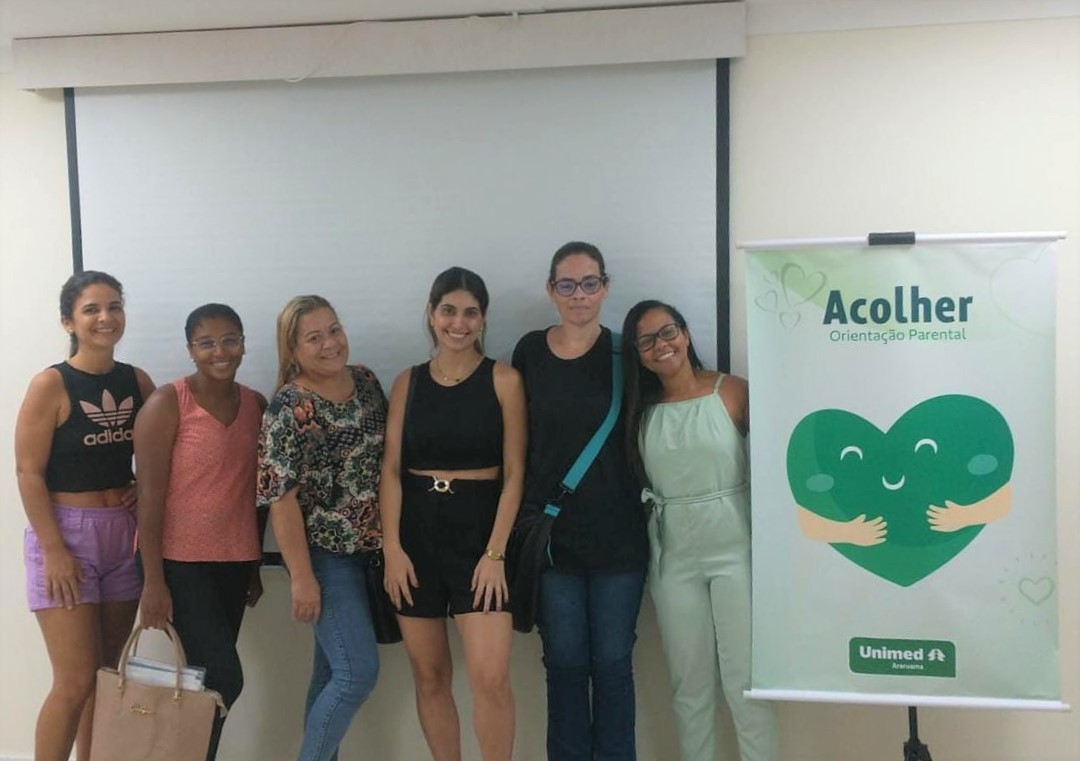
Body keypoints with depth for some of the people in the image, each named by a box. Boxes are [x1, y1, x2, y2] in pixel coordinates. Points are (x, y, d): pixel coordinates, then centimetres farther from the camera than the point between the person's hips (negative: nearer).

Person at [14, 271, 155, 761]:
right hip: (67, 534, -5)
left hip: (124, 535, 5)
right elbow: (28, 472, -12)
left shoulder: (138, 381, 4)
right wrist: (54, 549, -15)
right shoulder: (50, 385, -10)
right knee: (75, 683, -5)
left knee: (109, 675, 12)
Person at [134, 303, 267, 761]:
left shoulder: (257, 405, 6)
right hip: (181, 561, -5)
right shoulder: (167, 404, -10)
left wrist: (255, 565, 14)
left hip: (234, 560, 5)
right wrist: (153, 581, -14)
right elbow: (149, 496, -12)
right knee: (225, 678, -8)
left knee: (208, 677, 11)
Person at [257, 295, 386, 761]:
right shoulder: (290, 408, -16)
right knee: (359, 672, -8)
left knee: (332, 670, 15)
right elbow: (281, 498, -17)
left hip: (369, 549, 6)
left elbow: (388, 455, 14)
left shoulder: (366, 380, 3)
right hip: (325, 555, -6)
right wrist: (302, 577, -18)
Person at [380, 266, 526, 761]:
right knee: (429, 676, 10)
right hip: (417, 532, 3)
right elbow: (390, 470, 4)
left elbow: (514, 473, -4)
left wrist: (495, 552, -11)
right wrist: (392, 547, -5)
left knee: (491, 677, -11)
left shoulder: (503, 379, -2)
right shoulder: (408, 382, 7)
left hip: (480, 531, -3)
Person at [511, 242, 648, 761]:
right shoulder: (530, 352, 1)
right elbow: (517, 441, 7)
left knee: (611, 660, 9)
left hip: (617, 533, -1)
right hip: (551, 529, 1)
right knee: (564, 661, 11)